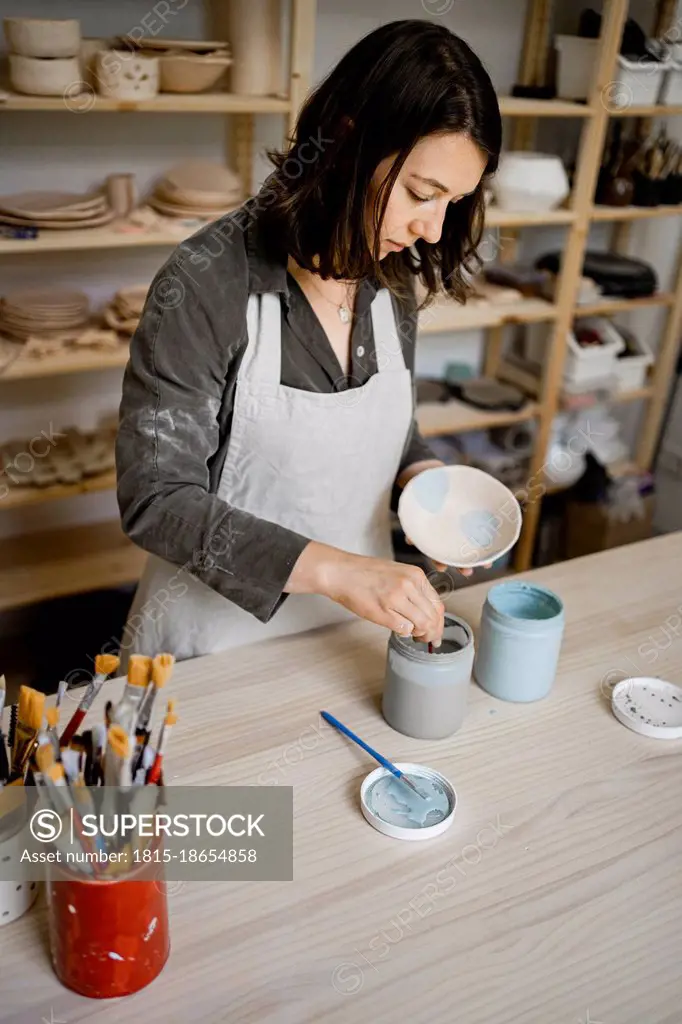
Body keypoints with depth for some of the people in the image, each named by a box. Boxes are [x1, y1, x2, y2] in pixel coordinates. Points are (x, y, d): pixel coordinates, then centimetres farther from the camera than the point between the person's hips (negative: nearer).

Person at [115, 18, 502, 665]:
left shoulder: (391, 278, -5)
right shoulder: (208, 283, -23)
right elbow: (155, 498, -23)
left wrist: (427, 480, -12)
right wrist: (331, 568, -32)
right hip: (223, 631, -5)